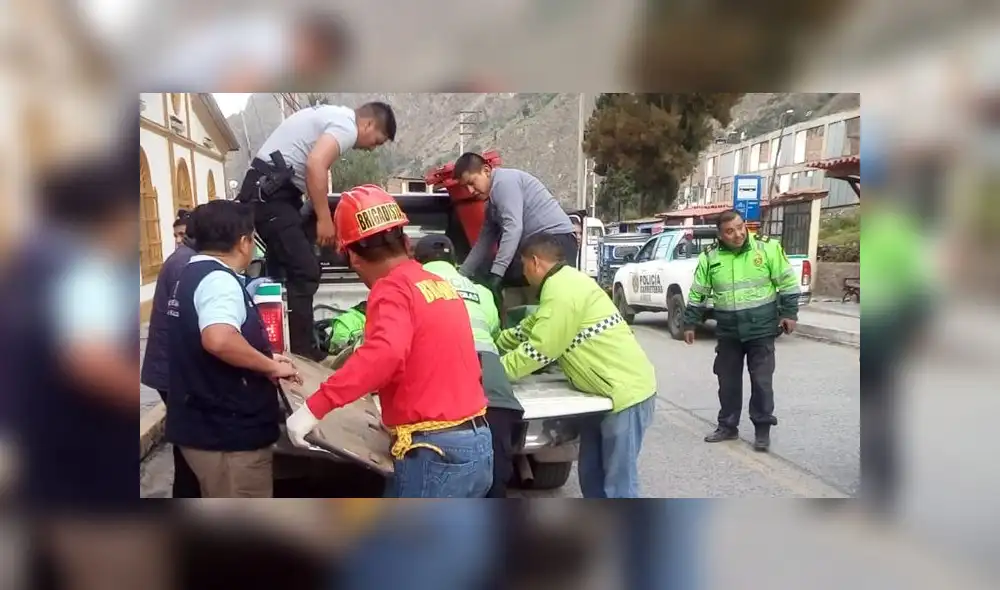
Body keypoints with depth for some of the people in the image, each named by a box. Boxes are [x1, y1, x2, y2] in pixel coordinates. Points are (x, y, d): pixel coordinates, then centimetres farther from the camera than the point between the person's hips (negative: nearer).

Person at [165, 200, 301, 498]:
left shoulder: (192, 275, 14)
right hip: (227, 433, -10)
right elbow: (218, 340, -38)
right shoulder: (218, 279, -19)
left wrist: (264, 359, 19)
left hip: (204, 426, 10)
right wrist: (271, 366, -23)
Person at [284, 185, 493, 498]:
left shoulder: (392, 288, -13)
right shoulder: (438, 284, 13)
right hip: (475, 444, 9)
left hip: (434, 452, -9)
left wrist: (315, 407, -32)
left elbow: (385, 353, -34)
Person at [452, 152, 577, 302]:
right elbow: (484, 242, 25)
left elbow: (513, 228, -22)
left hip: (555, 239, -9)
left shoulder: (504, 181, -9)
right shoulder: (492, 203, 22)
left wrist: (496, 273, -26)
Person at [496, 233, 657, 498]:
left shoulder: (561, 291, -20)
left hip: (625, 391, -11)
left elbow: (538, 351, -20)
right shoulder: (563, 283, 13)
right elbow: (529, 329, 23)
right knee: (591, 475, 18)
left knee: (618, 485, -4)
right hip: (606, 390, 11)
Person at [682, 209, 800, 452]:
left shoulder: (767, 248, -8)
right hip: (728, 332, 3)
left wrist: (789, 313, -4)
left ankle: (762, 428, 17)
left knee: (761, 381, 3)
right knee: (728, 381, 11)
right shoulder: (709, 257, -2)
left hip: (761, 329, -2)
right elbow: (697, 294, 5)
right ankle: (728, 426, 26)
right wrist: (689, 324, 7)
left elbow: (788, 282, -1)